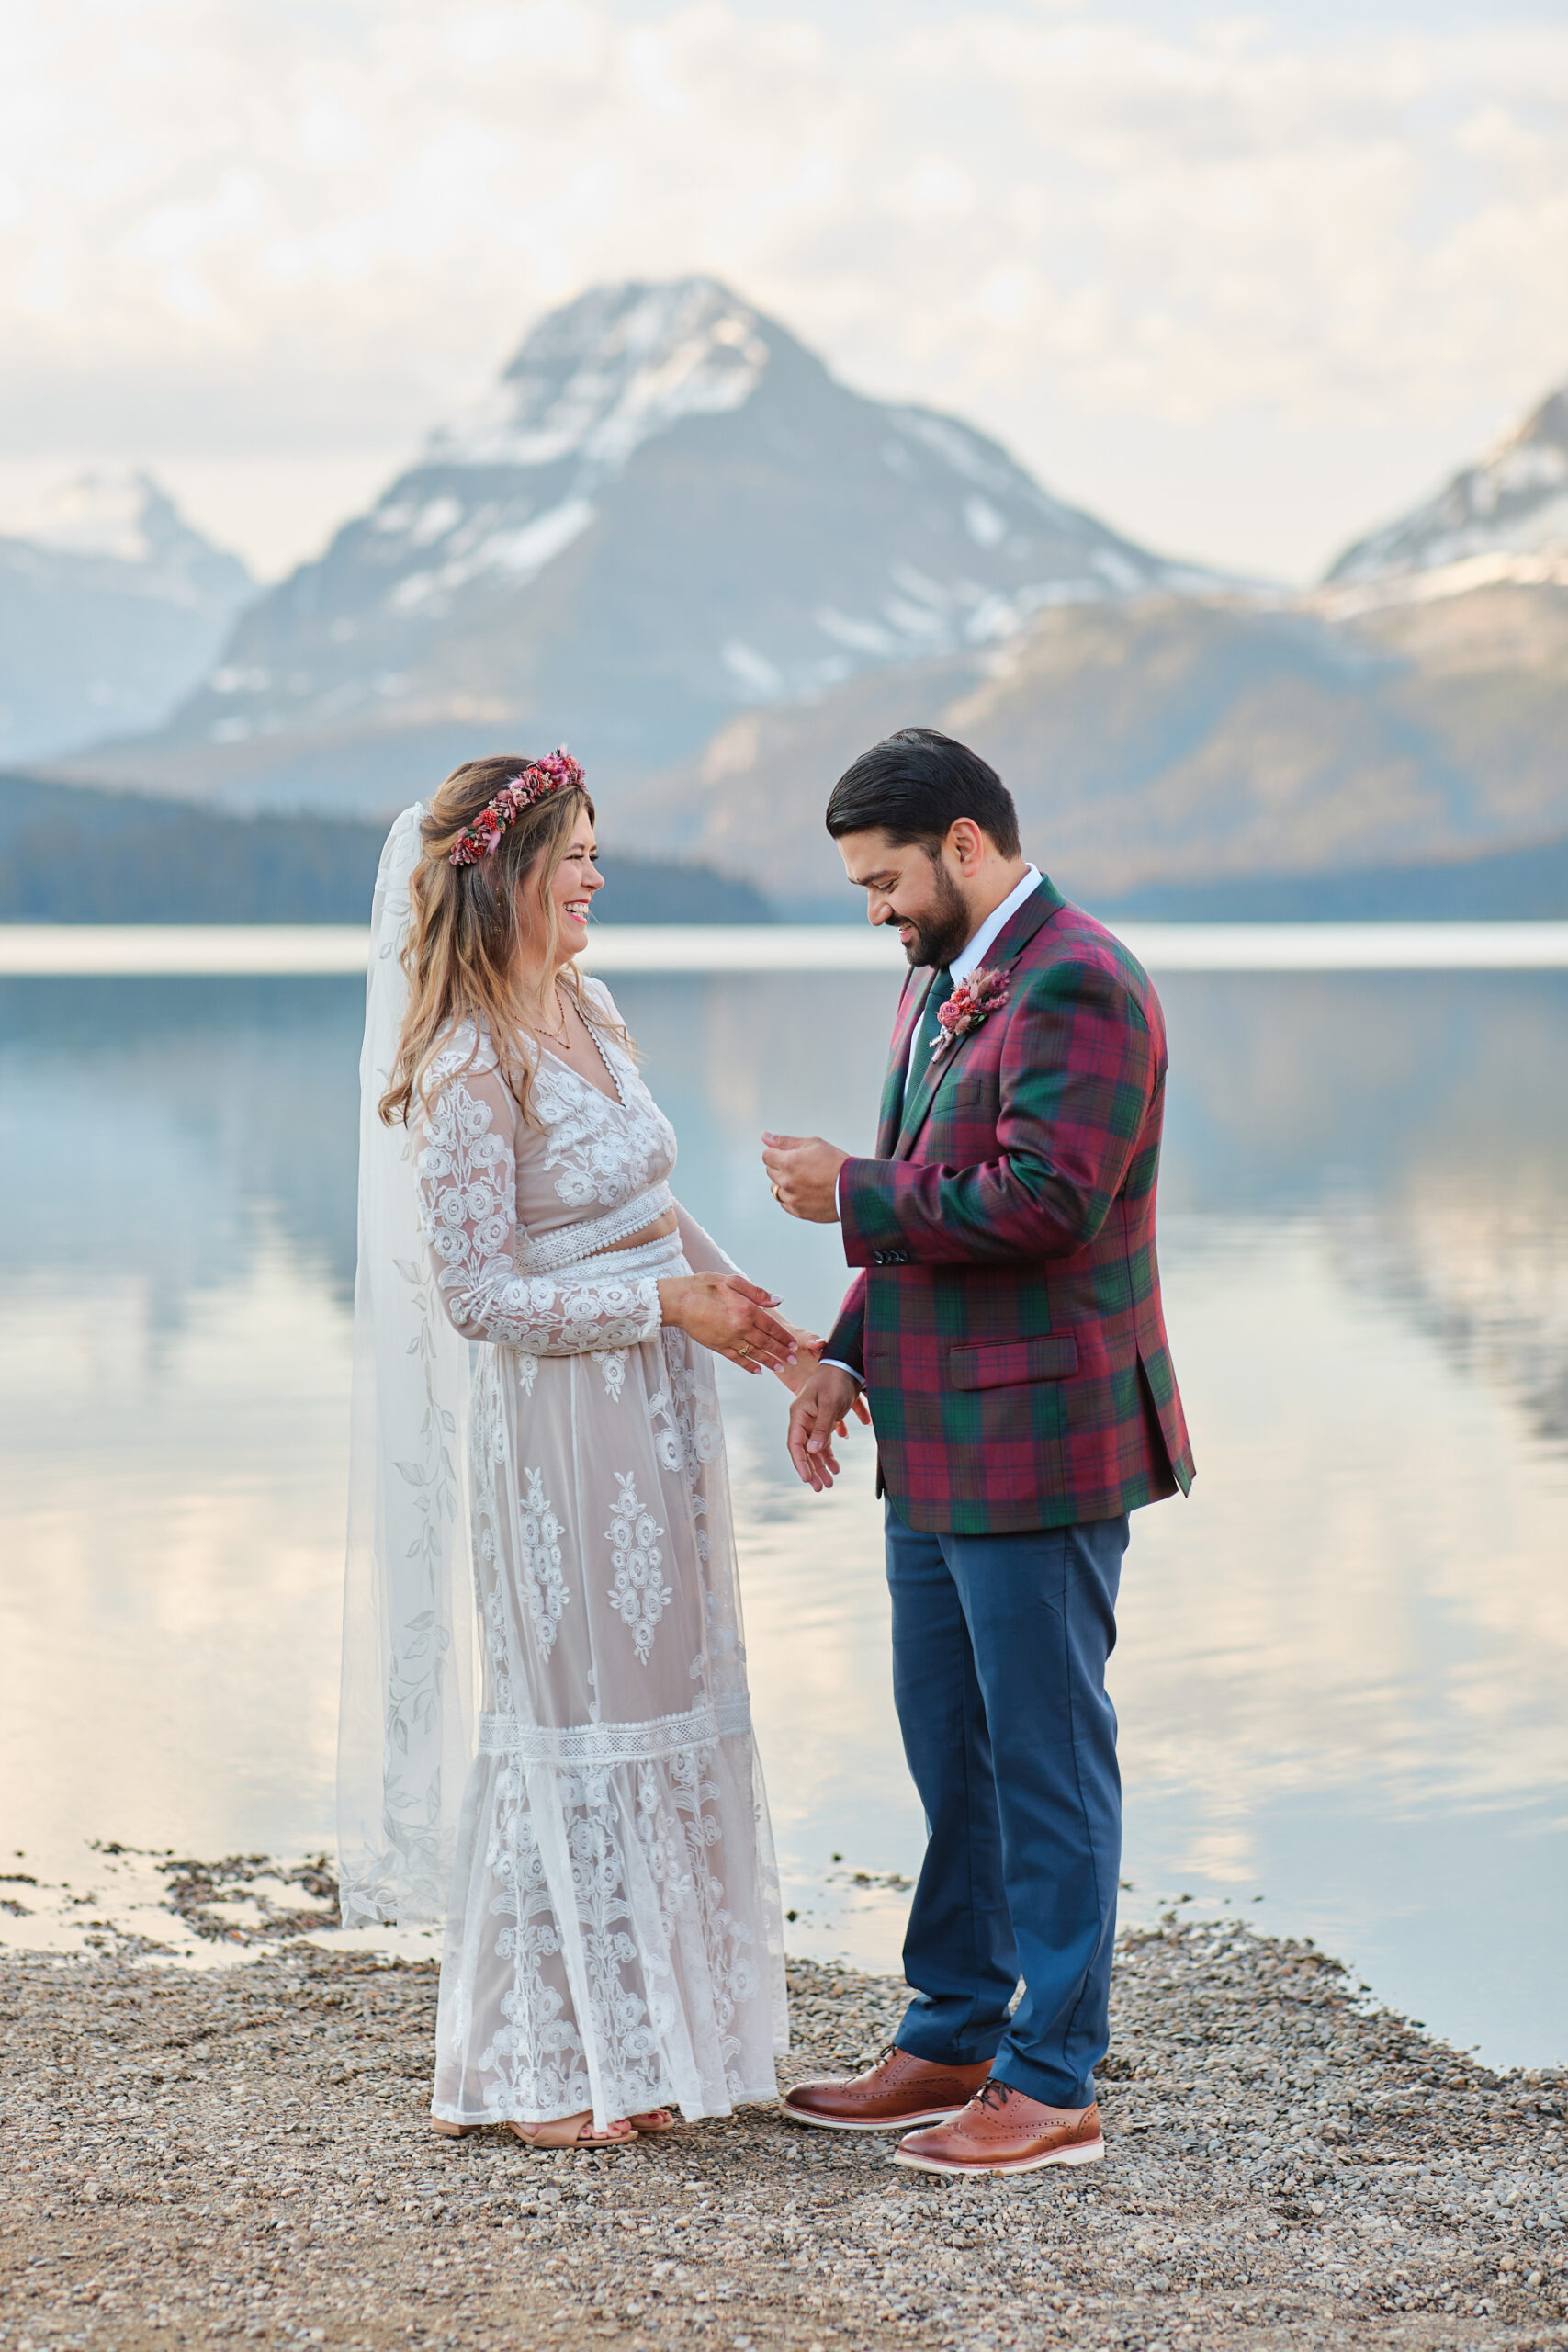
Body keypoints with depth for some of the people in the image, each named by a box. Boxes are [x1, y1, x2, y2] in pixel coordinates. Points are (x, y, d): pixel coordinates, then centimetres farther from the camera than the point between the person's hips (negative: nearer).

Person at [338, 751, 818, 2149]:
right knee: (571, 1718, 1)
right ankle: (533, 2067, 15)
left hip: (654, 1418, 8)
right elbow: (479, 1295, -19)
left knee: (666, 1701, 13)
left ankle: (640, 2031, 26)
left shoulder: (589, 1015, 8)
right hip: (559, 1427, -8)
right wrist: (666, 1303, -15)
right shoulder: (465, 1072, -18)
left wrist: (757, 1323, 6)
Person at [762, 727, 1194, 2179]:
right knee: (952, 1752, 16)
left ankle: (1051, 2088, 6)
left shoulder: (1078, 987, -15)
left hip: (1037, 1445, -10)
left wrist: (850, 1192, -16)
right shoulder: (937, 985, 16)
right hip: (941, 1445, 10)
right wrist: (849, 1354, 11)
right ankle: (951, 2043, 28)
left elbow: (1040, 1198, -25)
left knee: (1046, 1760, -2)